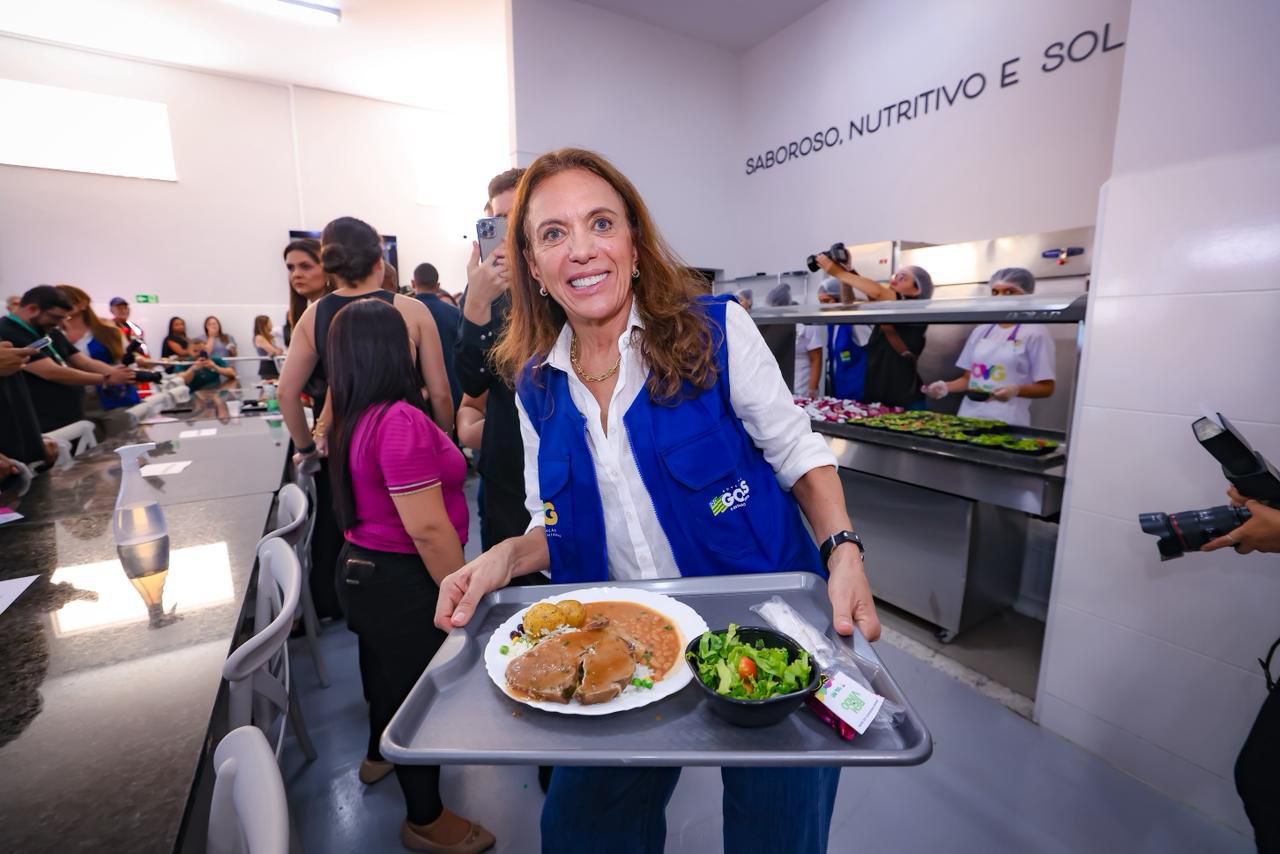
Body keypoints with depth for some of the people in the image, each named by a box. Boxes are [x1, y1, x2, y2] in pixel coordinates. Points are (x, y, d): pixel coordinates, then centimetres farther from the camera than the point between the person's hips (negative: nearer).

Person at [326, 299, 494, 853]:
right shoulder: (401, 421, -27)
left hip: (364, 570, 9)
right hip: (401, 582, -9)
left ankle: (380, 755, 58)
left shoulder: (353, 417, 1)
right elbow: (427, 529, -28)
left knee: (386, 669, 31)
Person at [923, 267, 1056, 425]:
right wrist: (946, 386, -3)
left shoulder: (1035, 334, -2)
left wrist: (1016, 390, -22)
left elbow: (1046, 387, -4)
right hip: (969, 416, 4)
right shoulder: (981, 331, 11)